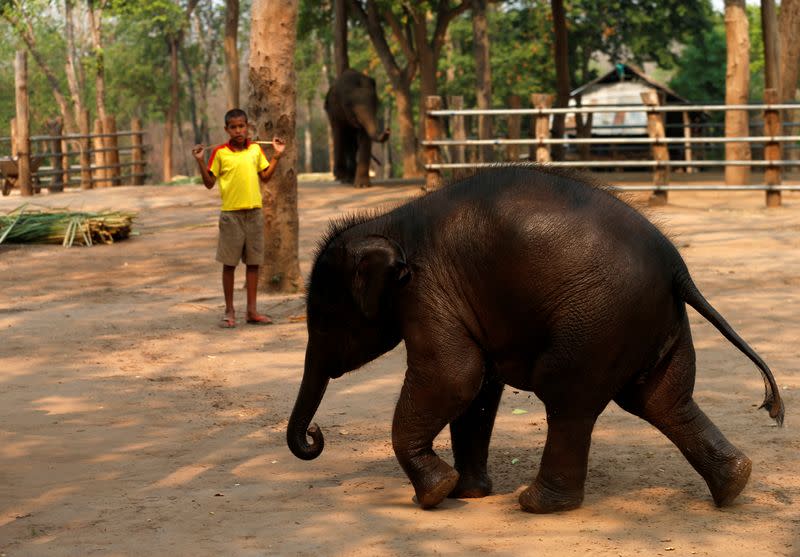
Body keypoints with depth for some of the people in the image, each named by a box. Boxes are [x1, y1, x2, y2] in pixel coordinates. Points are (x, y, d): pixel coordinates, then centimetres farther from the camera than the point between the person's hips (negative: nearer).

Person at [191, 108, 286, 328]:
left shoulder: (256, 149, 7)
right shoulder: (220, 152, -4)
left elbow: (265, 176, 16)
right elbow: (209, 183, -1)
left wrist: (277, 155, 9)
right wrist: (200, 161, -13)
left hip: (254, 212, 3)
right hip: (231, 213, -3)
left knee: (253, 262, 7)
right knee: (229, 263, 2)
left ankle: (252, 310, 14)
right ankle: (229, 312, 11)